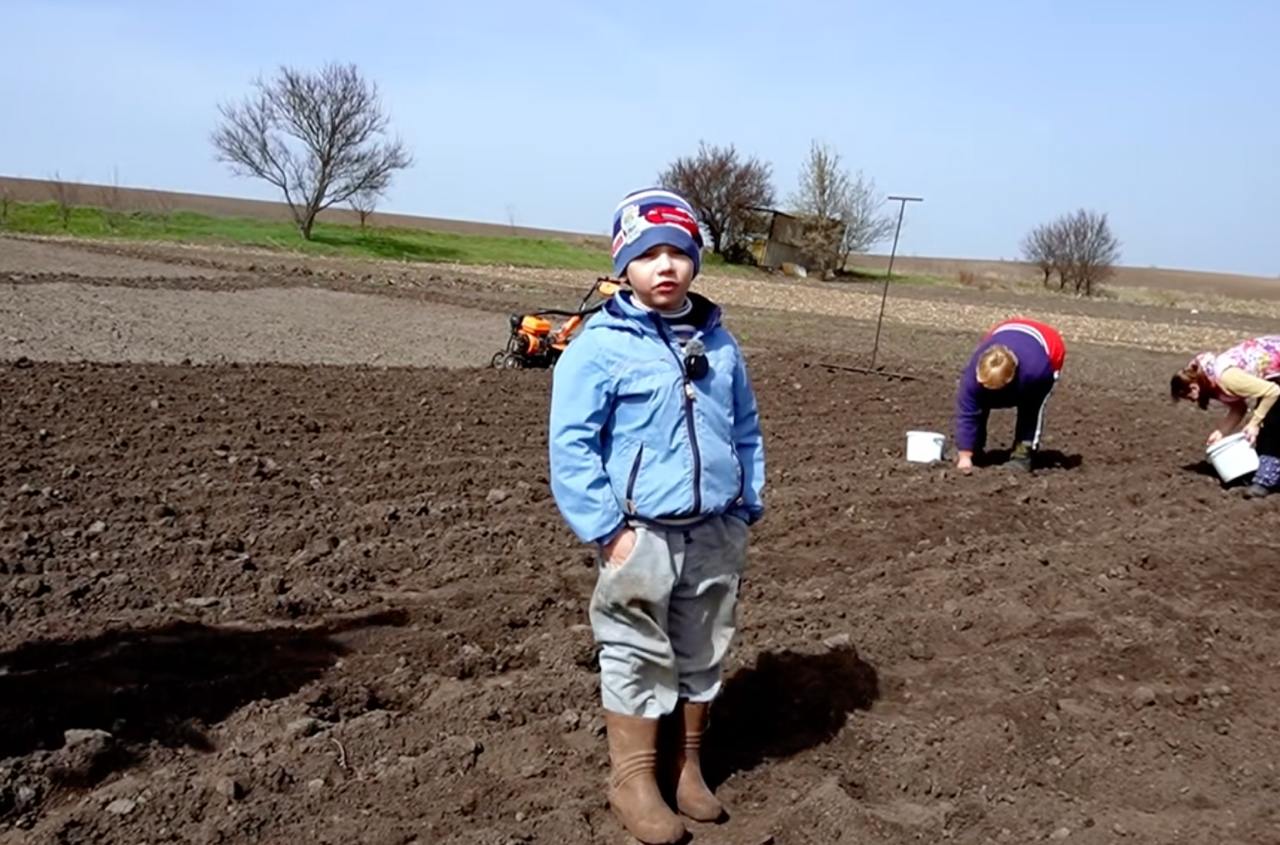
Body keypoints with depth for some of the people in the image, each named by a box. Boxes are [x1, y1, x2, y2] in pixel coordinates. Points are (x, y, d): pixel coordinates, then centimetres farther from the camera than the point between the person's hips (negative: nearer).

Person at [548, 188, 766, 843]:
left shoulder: (717, 341, 7)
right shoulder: (600, 344, -11)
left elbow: (745, 428, 14)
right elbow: (571, 444, -14)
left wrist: (748, 508, 9)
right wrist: (605, 529, -17)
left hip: (715, 534, 5)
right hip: (642, 535, -5)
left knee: (702, 657, 16)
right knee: (639, 660, 6)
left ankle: (685, 765, 34)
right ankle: (634, 780, 22)